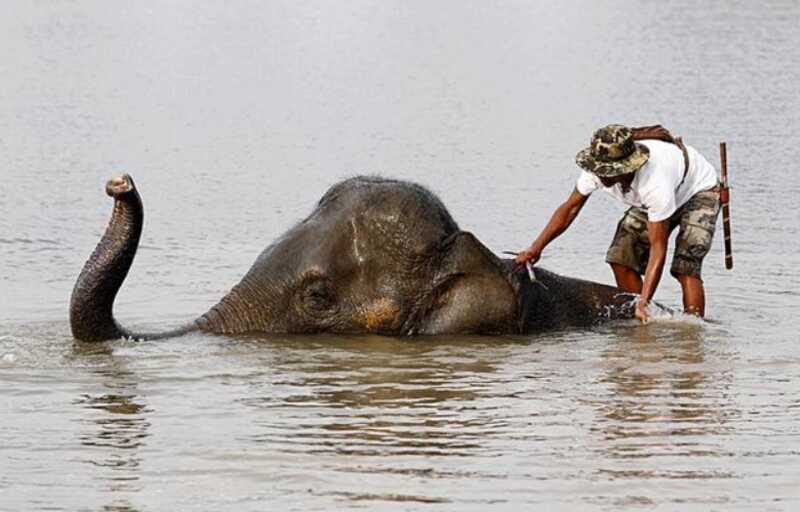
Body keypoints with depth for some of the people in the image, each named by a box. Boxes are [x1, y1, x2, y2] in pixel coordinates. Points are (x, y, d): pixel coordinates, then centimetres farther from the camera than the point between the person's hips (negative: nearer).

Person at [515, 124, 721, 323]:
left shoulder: (655, 183, -46)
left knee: (685, 267, -25)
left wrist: (643, 303, -46)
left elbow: (658, 248, -42)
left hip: (699, 190, -7)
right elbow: (570, 208, -12)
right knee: (621, 258, -7)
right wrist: (536, 248, -20)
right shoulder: (597, 169, -28)